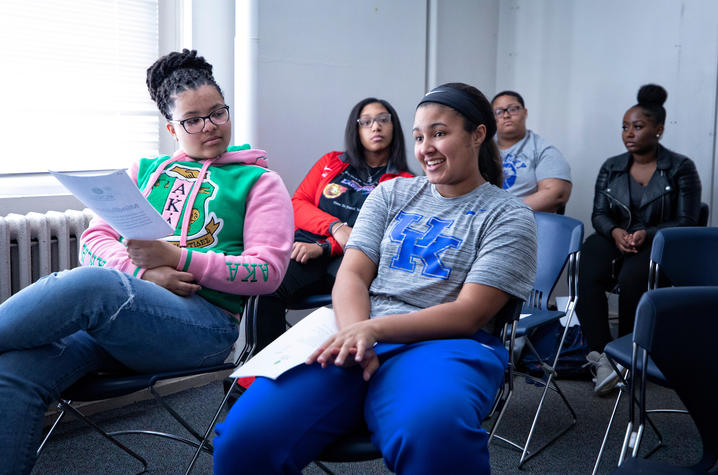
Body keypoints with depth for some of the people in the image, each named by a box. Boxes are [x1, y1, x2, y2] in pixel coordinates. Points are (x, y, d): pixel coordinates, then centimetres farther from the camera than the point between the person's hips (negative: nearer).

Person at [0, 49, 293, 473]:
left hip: (205, 317, -4)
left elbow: (268, 271, 1)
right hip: (113, 309, 4)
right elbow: (94, 239, 17)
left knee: (91, 283, -37)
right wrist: (142, 270, -6)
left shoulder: (259, 182, 14)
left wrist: (176, 258, -11)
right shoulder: (145, 171, 27)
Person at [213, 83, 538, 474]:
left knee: (432, 438, -41)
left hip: (444, 343, -3)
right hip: (357, 333, 3)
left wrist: (374, 329, -19)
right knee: (245, 435, -24)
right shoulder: (391, 193, 20)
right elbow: (351, 275, 9)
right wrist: (356, 336, -14)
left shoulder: (509, 217, 7)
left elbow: (470, 313, -5)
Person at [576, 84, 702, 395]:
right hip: (614, 239, 3)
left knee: (632, 276, -36)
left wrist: (646, 234, -19)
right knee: (589, 272, -31)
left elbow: (687, 221, -2)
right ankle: (600, 356, -33)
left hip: (659, 244, -3)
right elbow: (599, 214, 10)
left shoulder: (681, 168, 3)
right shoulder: (611, 168, 14)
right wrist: (615, 232, -14)